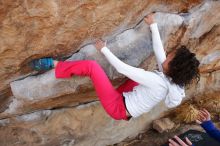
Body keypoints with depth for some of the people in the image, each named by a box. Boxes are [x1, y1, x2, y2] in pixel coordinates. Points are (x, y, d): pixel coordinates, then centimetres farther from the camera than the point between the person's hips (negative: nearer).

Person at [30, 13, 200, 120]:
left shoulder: (157, 81, -31)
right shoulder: (170, 77, -7)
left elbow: (122, 68, -26)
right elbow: (158, 47, 3)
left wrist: (103, 49, -14)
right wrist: (153, 25, 12)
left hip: (118, 107, -8)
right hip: (127, 105, 8)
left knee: (91, 66, -17)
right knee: (142, 70, 25)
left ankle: (53, 64, -3)